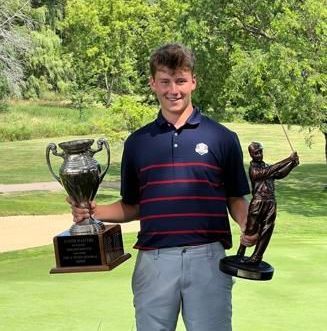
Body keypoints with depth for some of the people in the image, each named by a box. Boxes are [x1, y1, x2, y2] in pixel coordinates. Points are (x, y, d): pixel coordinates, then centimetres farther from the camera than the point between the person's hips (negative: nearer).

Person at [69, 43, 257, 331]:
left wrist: (248, 226, -13)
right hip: (153, 260, 2)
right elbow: (132, 206, 15)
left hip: (206, 256, -2)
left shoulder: (222, 138, 4)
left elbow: (235, 199, 7)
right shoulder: (137, 142, 10)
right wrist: (94, 212, -2)